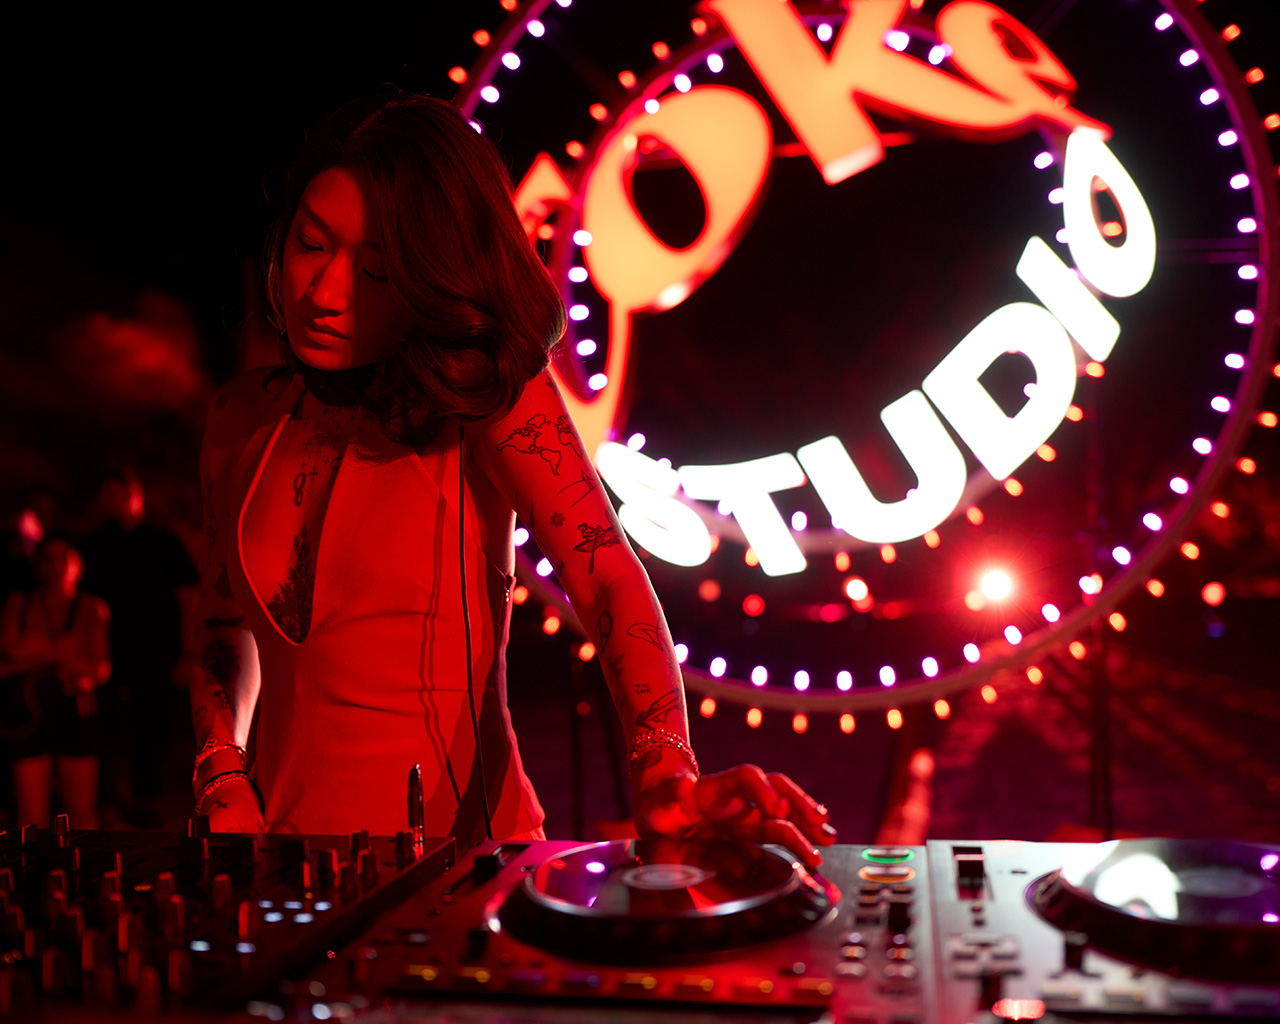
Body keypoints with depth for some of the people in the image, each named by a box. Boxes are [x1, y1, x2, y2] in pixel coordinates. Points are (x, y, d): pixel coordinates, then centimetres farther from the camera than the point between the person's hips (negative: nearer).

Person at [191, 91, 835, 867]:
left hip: (453, 848, -4)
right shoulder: (244, 417, 7)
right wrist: (225, 786, 0)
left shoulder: (489, 395, -7)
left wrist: (667, 779, -33)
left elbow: (610, 582, -18)